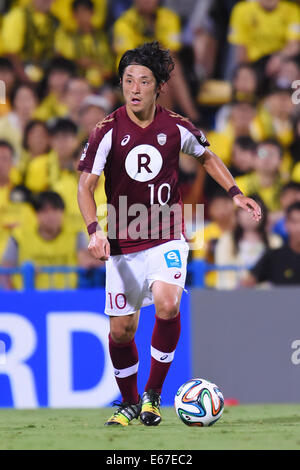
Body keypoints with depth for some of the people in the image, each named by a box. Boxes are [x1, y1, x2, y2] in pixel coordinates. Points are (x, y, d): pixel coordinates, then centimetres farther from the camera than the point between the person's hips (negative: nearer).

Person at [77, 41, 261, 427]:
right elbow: (86, 185, -8)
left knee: (167, 306, -25)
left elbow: (207, 157, 18)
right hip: (122, 244, 0)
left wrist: (235, 193, 8)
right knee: (121, 330, 2)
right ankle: (129, 404, 26)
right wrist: (94, 230, -24)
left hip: (167, 239, 0)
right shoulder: (107, 131, -8)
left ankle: (153, 393, -8)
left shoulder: (177, 128, -2)